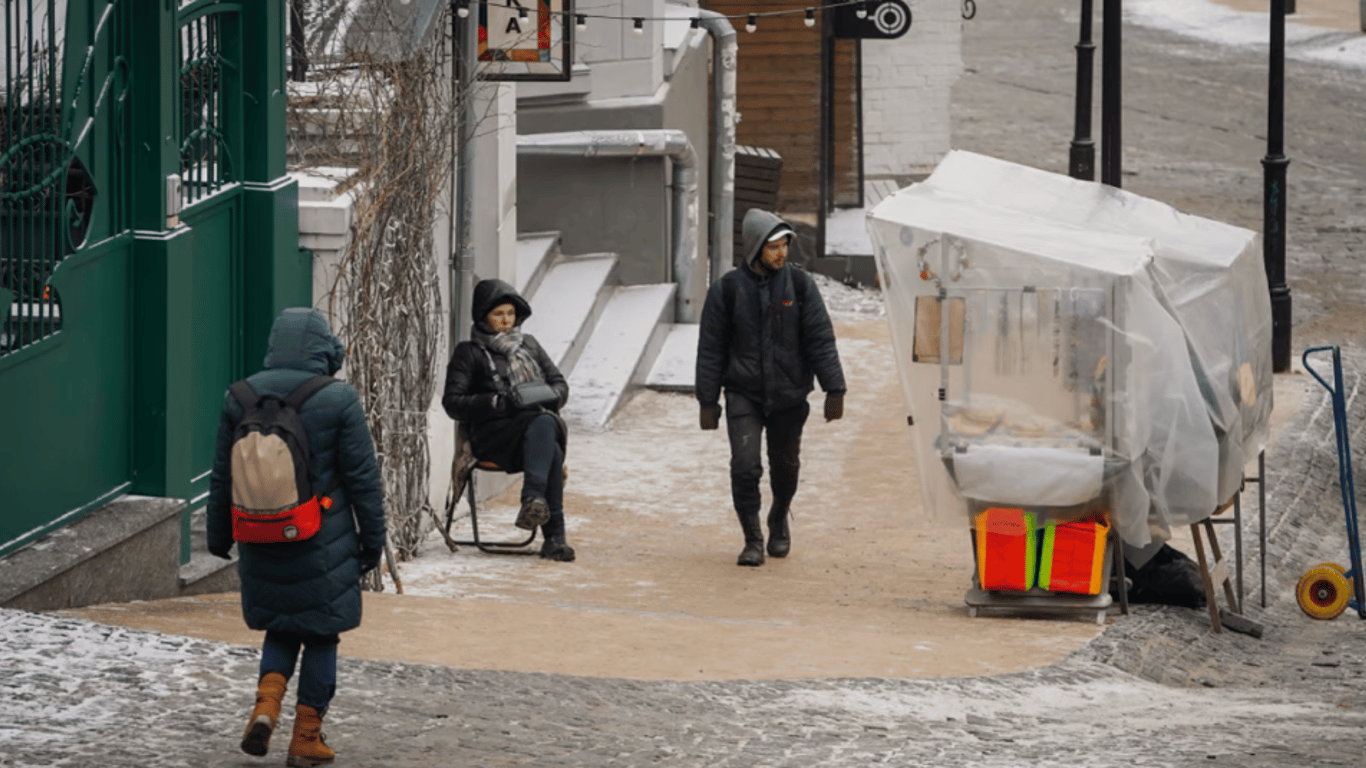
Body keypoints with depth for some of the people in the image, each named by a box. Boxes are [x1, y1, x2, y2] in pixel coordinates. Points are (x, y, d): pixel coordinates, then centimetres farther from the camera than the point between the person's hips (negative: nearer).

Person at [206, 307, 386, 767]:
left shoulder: (240, 399, 0)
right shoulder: (338, 401, -11)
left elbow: (222, 476, 8)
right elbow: (363, 479, -7)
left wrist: (219, 536, 19)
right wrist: (372, 539, 3)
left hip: (261, 541, 3)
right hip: (323, 548, -3)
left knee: (280, 629, 19)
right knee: (321, 635, 9)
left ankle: (266, 703, -4)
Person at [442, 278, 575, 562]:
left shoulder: (529, 344, 26)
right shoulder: (469, 353, 11)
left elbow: (559, 384, 26)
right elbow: (453, 403, 1)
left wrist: (550, 397, 0)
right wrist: (498, 403, -13)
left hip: (541, 420, 4)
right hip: (494, 433, -4)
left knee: (544, 426, -37)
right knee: (551, 452, -36)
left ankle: (533, 500, -51)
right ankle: (554, 536, -45)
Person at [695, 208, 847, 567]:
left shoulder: (800, 284, -2)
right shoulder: (727, 289, -5)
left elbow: (821, 339, -1)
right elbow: (710, 349, 1)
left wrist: (834, 389, -7)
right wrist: (708, 402, -1)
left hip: (789, 396, 1)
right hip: (743, 395, -1)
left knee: (785, 466, 13)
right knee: (745, 466, -13)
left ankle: (779, 521, 41)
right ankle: (753, 539, 1)